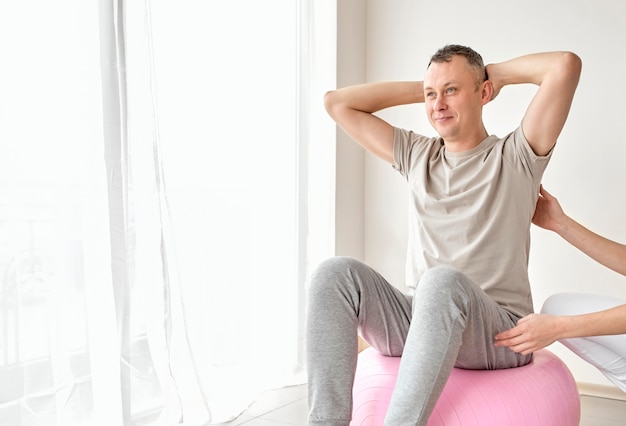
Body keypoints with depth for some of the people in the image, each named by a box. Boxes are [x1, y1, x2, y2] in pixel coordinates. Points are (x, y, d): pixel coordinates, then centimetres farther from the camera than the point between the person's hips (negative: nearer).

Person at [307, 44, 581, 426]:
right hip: (417, 321, 4)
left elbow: (567, 65, -8)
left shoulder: (514, 157, 5)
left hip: (497, 330, -4)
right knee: (335, 273, -22)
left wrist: (497, 72, 9)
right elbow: (336, 103, 19)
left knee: (443, 281, -38)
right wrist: (420, 89, 17)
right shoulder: (416, 155, 16)